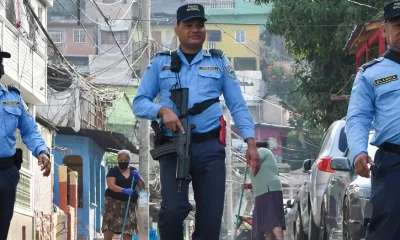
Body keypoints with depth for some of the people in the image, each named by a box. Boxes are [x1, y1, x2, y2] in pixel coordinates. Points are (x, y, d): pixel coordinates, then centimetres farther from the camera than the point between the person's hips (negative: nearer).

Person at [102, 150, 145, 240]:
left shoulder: (133, 171, 15)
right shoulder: (113, 171, 0)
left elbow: (142, 186, 12)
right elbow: (110, 185, -14)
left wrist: (138, 177, -7)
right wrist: (124, 190, -29)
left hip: (129, 204, 4)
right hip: (113, 202, -4)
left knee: (128, 231, -2)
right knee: (109, 230, -11)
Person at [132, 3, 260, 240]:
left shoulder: (219, 62, 13)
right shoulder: (160, 63, 13)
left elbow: (238, 106, 10)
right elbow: (139, 103, 10)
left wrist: (251, 143, -4)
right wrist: (163, 110, -12)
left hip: (210, 148, 1)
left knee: (211, 216, -2)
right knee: (174, 209, -21)